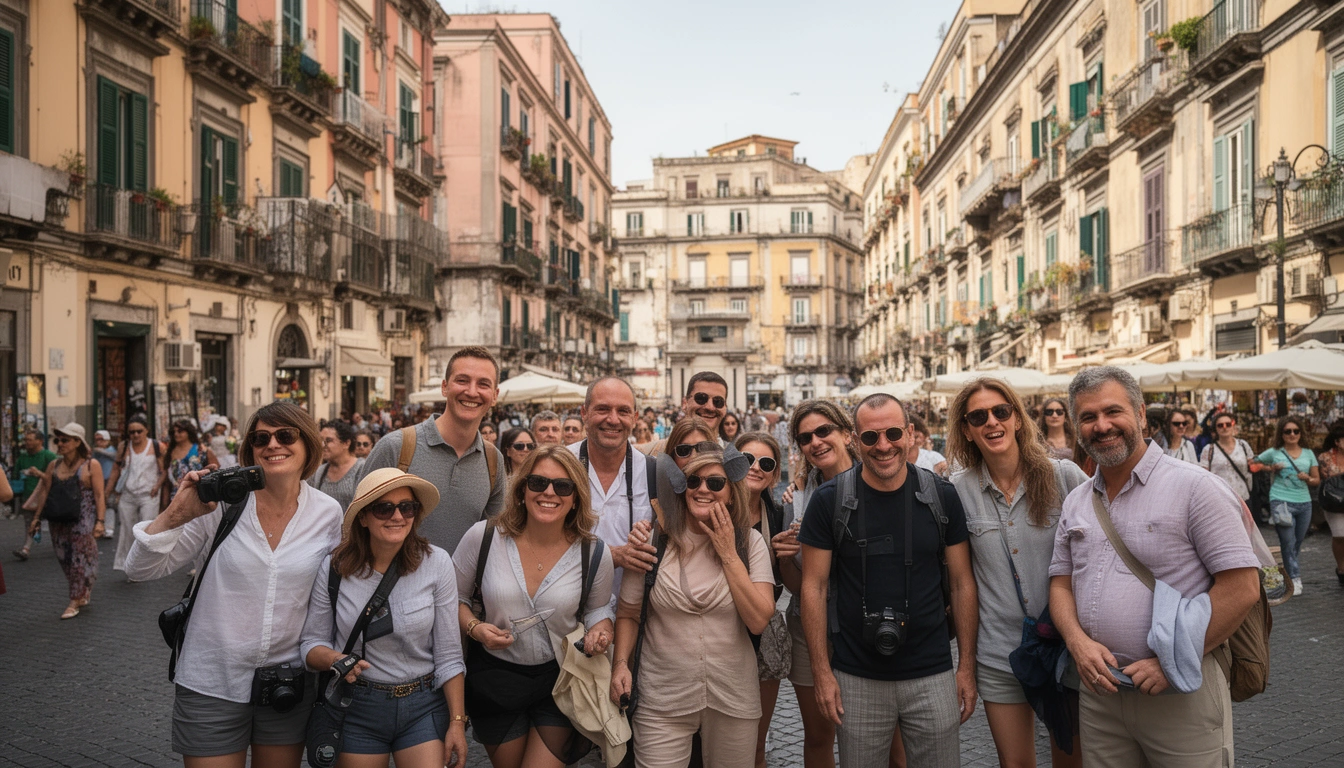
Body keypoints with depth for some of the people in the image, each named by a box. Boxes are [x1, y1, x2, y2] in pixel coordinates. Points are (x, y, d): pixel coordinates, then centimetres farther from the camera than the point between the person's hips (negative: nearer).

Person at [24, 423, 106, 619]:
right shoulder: (54, 466, 10)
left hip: (83, 519, -5)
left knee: (81, 558, -2)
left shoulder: (91, 465, -4)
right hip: (58, 519, 5)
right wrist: (37, 517, 9)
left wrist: (100, 521, -14)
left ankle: (75, 602, 4)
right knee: (64, 559, 8)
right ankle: (82, 595, 21)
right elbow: (45, 492, 12)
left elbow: (99, 495, -7)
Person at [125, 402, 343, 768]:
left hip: (288, 681, 2)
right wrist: (176, 513, -23)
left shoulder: (328, 512, -4)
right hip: (212, 682, -2)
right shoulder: (221, 501, -9)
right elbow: (140, 569, -8)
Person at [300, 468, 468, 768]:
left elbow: (448, 654, -6)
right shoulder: (334, 568, -9)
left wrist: (457, 722, -5)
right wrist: (335, 660, -21)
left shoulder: (437, 563, -11)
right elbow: (311, 643, 1)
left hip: (423, 706, -1)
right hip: (356, 708, 1)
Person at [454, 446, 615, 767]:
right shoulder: (483, 537, -13)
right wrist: (474, 628, -17)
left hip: (559, 680, -1)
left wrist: (599, 631, -15)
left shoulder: (594, 554, -11)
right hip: (495, 677, 1)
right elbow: (455, 596, 1)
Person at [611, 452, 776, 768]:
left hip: (733, 698, 1)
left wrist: (728, 554, -13)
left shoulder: (750, 542, -3)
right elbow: (628, 614, 4)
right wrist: (620, 663, -12)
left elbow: (758, 621, -11)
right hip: (661, 701, -1)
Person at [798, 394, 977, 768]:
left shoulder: (942, 496, -3)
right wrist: (822, 672, -5)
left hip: (933, 676, 1)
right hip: (856, 679, -1)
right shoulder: (829, 500, -7)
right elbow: (814, 587, -3)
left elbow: (962, 583, 3)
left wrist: (967, 667, 2)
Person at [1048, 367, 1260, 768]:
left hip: (1181, 694, -5)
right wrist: (1078, 641, -8)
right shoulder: (1076, 502, 8)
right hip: (1097, 689, 5)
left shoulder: (1194, 486, -9)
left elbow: (1242, 587, -14)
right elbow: (1061, 583, 11)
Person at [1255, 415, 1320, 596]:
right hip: (1281, 501, -4)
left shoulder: (1308, 454, 10)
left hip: (1304, 503, 4)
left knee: (1297, 543, 11)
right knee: (1288, 543, -9)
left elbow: (1317, 480, 12)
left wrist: (1308, 479, -10)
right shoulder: (1274, 453, 2)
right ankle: (1295, 578, -6)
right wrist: (1271, 468, -3)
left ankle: (1287, 571, 27)